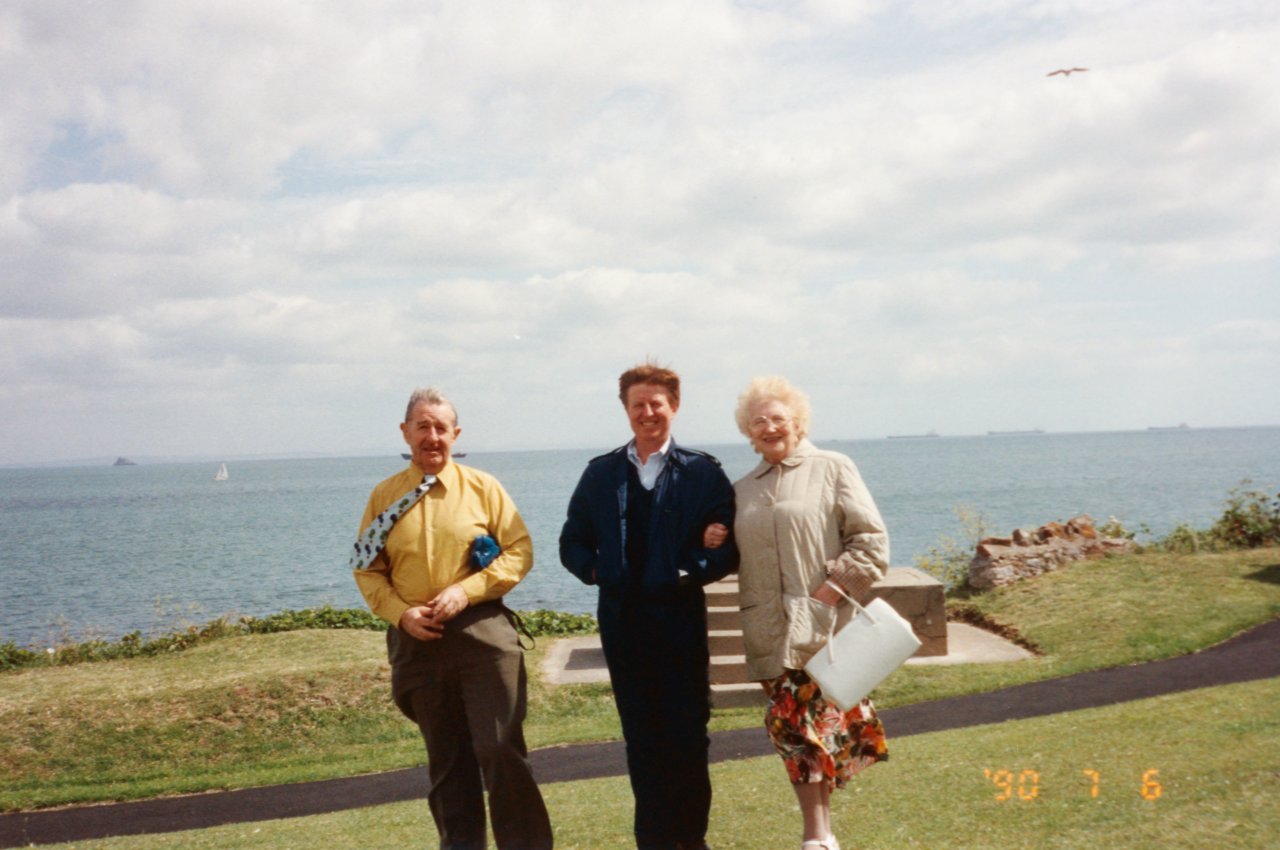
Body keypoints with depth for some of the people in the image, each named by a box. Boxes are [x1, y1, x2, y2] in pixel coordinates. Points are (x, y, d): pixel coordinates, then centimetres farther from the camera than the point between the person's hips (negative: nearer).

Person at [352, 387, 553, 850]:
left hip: (482, 631, -2)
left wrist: (467, 590, -14)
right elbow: (368, 570, 8)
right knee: (445, 759, 14)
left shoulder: (483, 487, 1)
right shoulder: (384, 496, 6)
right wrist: (400, 613, -8)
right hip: (417, 640, 3)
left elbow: (520, 550, -2)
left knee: (501, 750, -5)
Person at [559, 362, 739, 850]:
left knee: (688, 735, 4)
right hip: (623, 621, 2)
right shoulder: (601, 474, 8)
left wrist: (689, 571, -16)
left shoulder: (703, 473, 0)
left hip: (680, 618, -2)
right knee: (641, 737, 10)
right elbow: (572, 544, 11)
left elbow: (728, 550, -4)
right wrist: (599, 571, -5)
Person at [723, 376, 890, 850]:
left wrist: (836, 586, -13)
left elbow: (871, 539, -4)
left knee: (804, 725, -5)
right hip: (770, 633, 4)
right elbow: (734, 554, 23)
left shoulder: (832, 469, 1)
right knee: (793, 727, 4)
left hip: (823, 627, -4)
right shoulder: (742, 490, 17)